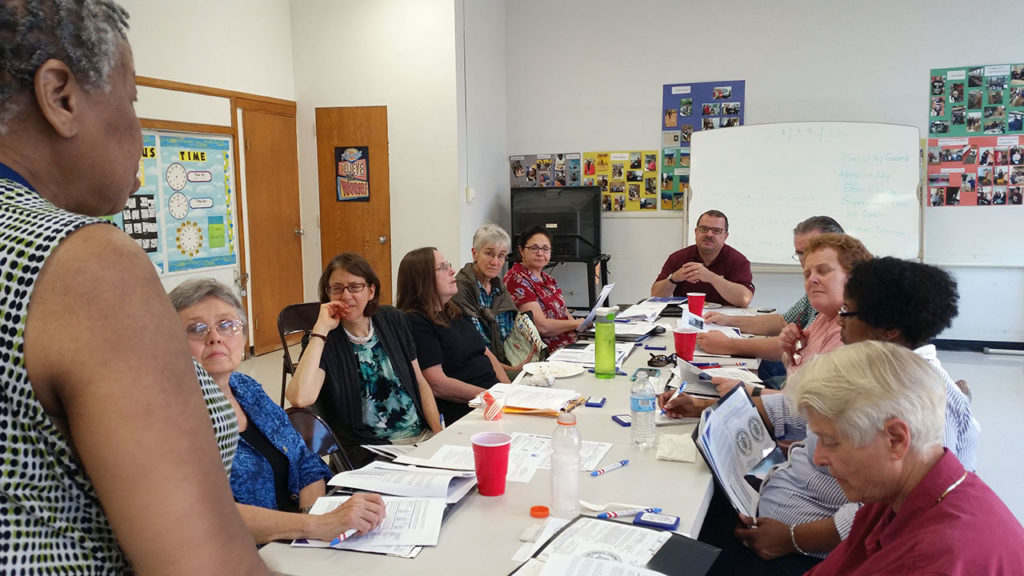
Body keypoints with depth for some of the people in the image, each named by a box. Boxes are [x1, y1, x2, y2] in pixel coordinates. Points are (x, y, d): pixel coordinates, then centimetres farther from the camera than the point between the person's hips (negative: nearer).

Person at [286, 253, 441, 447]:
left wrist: (439, 435, -1)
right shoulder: (322, 340, -7)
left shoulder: (392, 320, 5)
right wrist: (321, 329, -22)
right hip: (370, 450, -4)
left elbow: (420, 383, 10)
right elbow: (300, 398, -26)